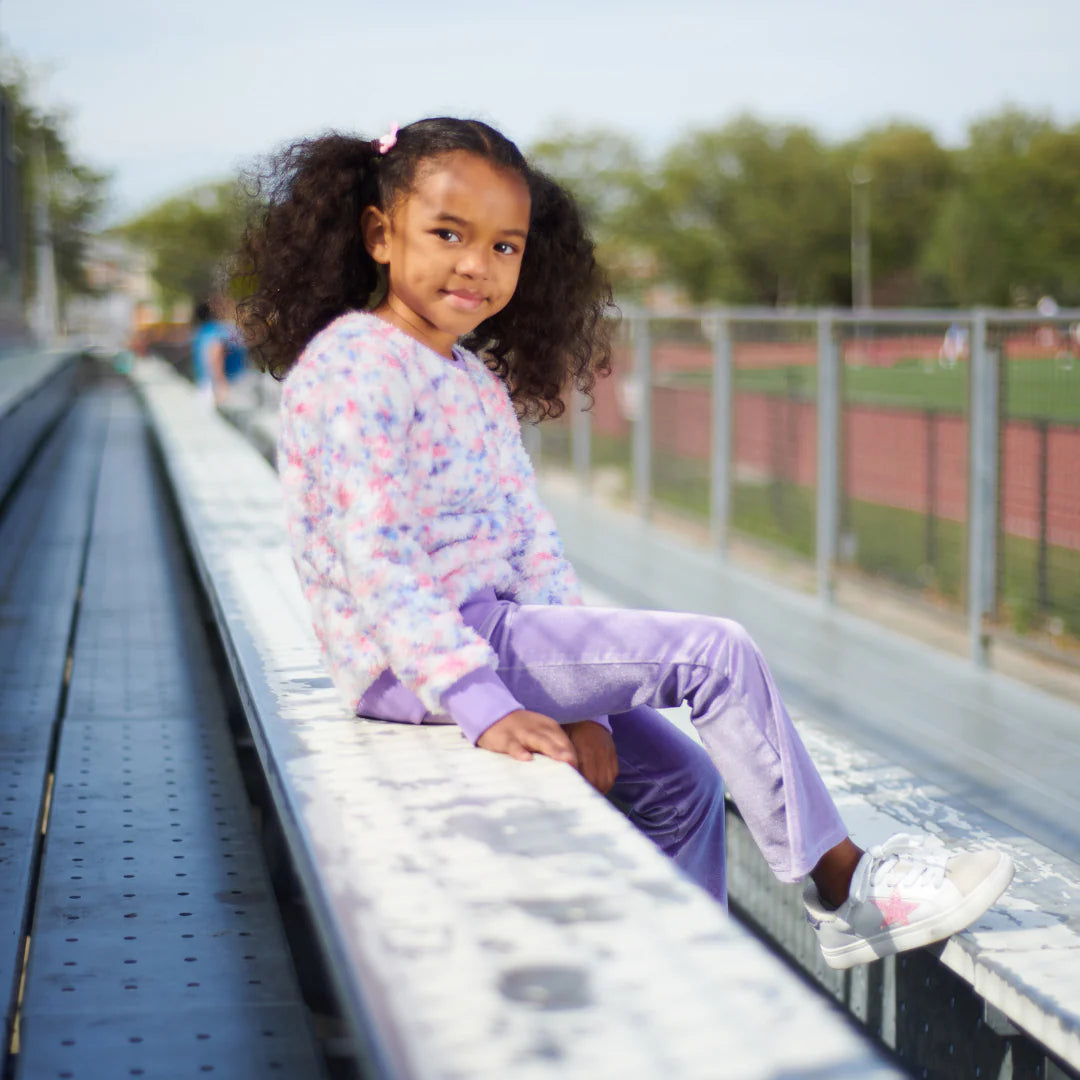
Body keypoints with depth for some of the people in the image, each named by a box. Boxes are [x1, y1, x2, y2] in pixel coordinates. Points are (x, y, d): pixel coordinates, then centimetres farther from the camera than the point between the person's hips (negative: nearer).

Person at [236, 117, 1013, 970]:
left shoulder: (479, 384, 16)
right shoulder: (354, 366, -14)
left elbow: (532, 547, 11)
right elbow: (376, 559, -22)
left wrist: (581, 704, 0)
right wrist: (481, 704, -28)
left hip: (489, 638, 9)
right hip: (411, 665, -9)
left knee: (682, 779, 9)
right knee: (718, 654, -11)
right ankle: (842, 886, -2)